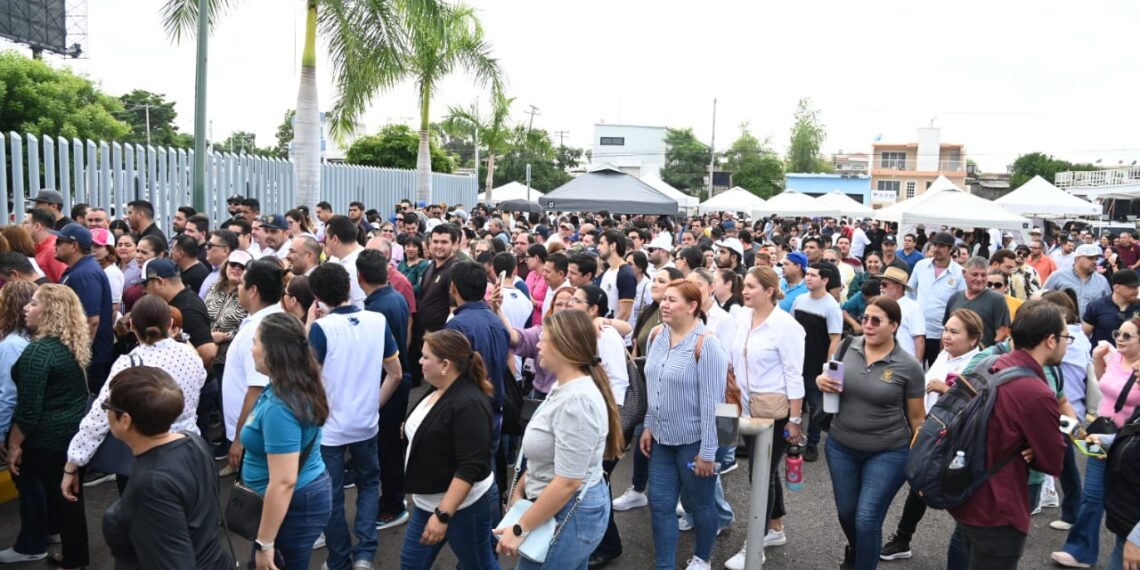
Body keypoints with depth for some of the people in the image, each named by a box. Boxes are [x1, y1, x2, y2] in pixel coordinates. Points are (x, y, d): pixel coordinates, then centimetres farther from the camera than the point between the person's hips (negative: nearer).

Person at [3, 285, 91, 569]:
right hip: (76, 427, 8)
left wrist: (14, 443, -9)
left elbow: (29, 408, -20)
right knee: (69, 494, 18)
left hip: (50, 435, -8)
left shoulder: (39, 351, -22)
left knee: (59, 496, 5)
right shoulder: (74, 344, 5)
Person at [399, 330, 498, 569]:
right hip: (428, 502, 9)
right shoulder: (437, 390, 3)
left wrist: (443, 515, -27)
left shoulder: (468, 404, -25)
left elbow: (471, 468, -28)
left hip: (462, 505, -9)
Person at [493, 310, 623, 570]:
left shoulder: (576, 401, -27)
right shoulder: (565, 388, 6)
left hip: (569, 513, -9)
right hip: (566, 509, 9)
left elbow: (567, 483, -27)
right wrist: (518, 491, 8)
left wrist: (520, 529, -20)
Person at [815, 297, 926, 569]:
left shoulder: (909, 366, -13)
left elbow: (916, 417, -5)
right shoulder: (848, 347, -5)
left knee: (867, 520, -4)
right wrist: (821, 381, -14)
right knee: (846, 512, 19)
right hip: (840, 446, 4)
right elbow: (828, 379, 10)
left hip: (888, 452, -4)